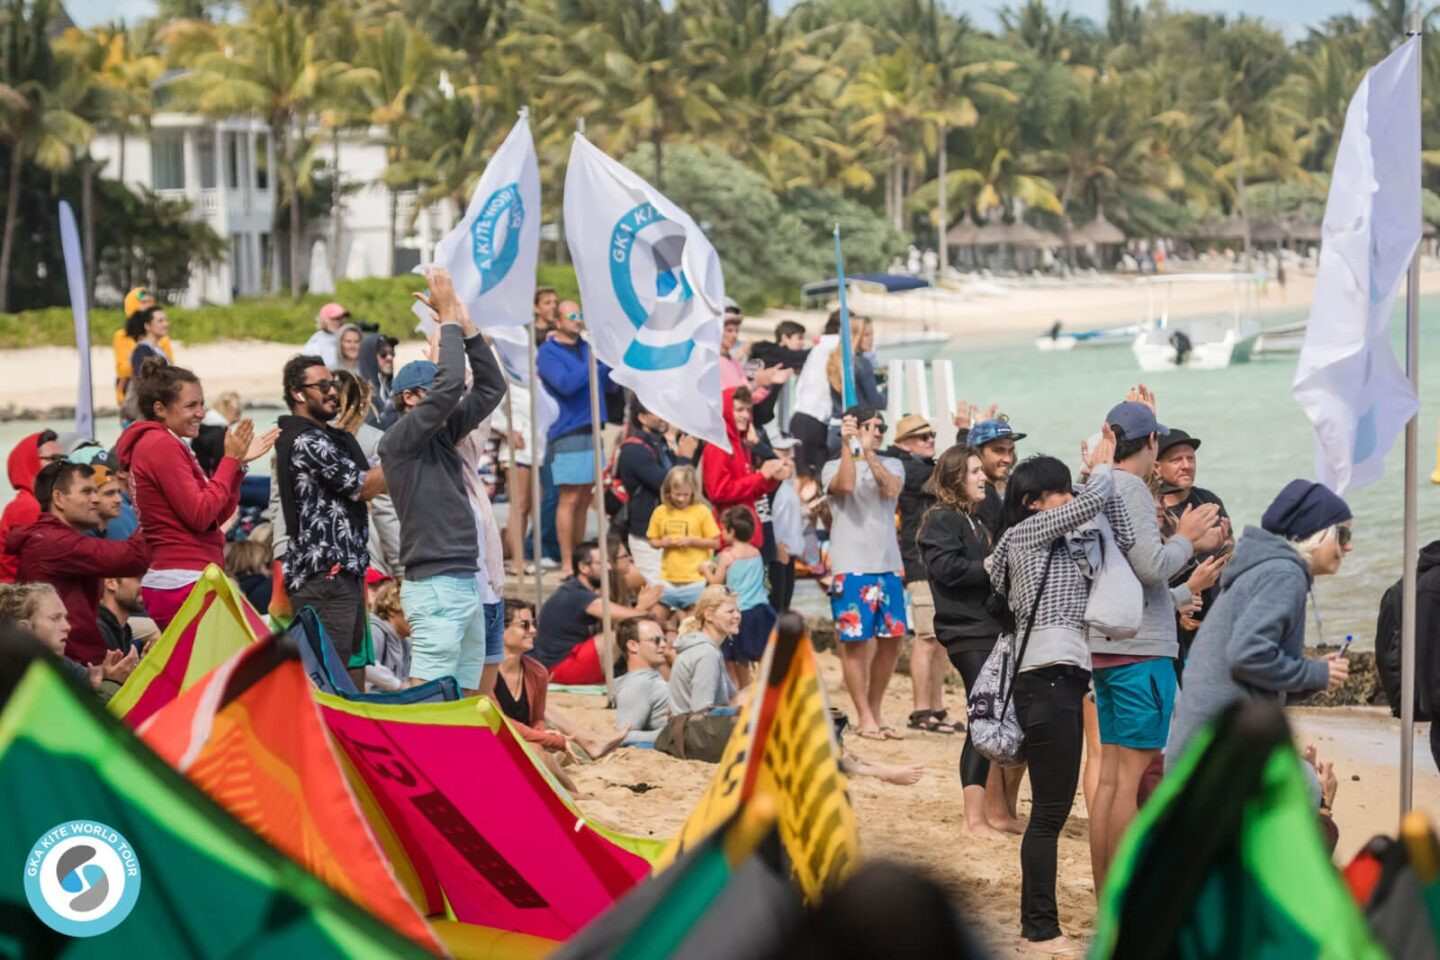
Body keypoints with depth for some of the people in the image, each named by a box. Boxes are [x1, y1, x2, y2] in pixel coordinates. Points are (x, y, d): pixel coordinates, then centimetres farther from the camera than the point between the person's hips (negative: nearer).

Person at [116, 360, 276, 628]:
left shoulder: (166, 445, 20)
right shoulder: (161, 446, -10)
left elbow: (218, 515, 19)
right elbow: (200, 515, -16)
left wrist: (239, 463, 9)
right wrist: (230, 460, -8)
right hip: (184, 583, -10)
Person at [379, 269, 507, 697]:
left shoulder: (441, 435, 16)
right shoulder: (399, 440, -7)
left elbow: (491, 387, 18)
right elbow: (449, 385, -18)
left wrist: (467, 327, 9)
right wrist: (448, 320, -9)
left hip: (468, 584, 9)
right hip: (436, 585, -9)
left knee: (465, 694, 9)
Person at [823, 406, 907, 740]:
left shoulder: (891, 465, 12)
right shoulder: (834, 467, 3)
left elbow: (891, 489, -10)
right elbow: (845, 485, -20)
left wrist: (869, 452, -16)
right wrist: (848, 445, -17)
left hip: (888, 566, 4)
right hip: (851, 568, -4)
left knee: (892, 639, 6)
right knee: (854, 640, -4)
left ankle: (875, 711, 20)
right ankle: (864, 717, 2)